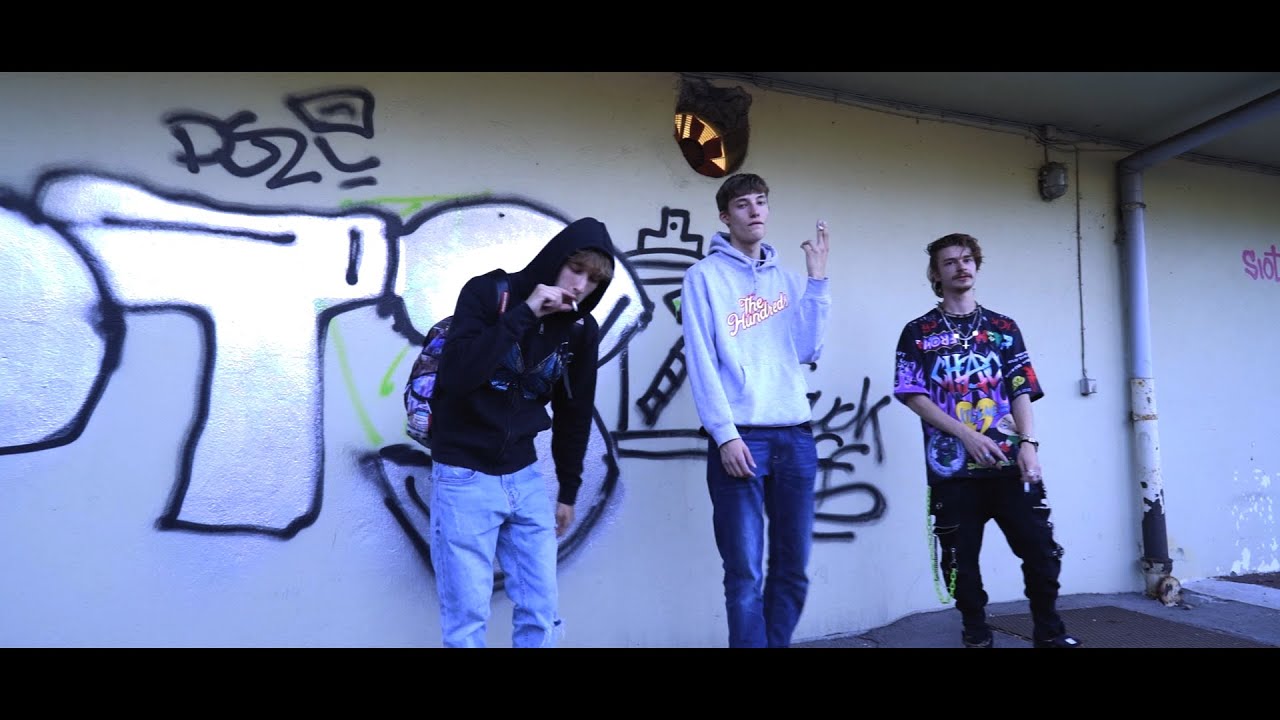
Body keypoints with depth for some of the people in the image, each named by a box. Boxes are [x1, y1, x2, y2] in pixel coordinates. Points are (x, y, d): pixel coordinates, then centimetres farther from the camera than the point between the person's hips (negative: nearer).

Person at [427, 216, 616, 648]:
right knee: (467, 615, 0)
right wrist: (523, 314, -25)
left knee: (542, 610, 8)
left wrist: (569, 490, 15)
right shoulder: (487, 291, -10)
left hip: (525, 477, 4)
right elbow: (455, 377, -25)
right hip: (464, 476, -4)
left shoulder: (582, 330, 2)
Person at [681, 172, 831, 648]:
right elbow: (701, 361, -6)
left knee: (793, 569, 10)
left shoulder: (786, 278, 16)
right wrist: (726, 434, -14)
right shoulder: (704, 276, 3)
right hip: (739, 437, -4)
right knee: (745, 574, -3)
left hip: (795, 435, 5)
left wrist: (817, 279, 2)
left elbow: (807, 350, 5)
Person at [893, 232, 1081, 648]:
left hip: (1010, 462, 2)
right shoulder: (919, 332, 5)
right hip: (953, 466, -2)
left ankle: (1049, 632, 21)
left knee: (1040, 548, 1)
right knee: (960, 558, 5)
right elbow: (913, 396, -3)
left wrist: (1028, 443, -8)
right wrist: (967, 434, -13)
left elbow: (1021, 391, 7)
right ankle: (976, 635, 22)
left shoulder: (1003, 328, 13)